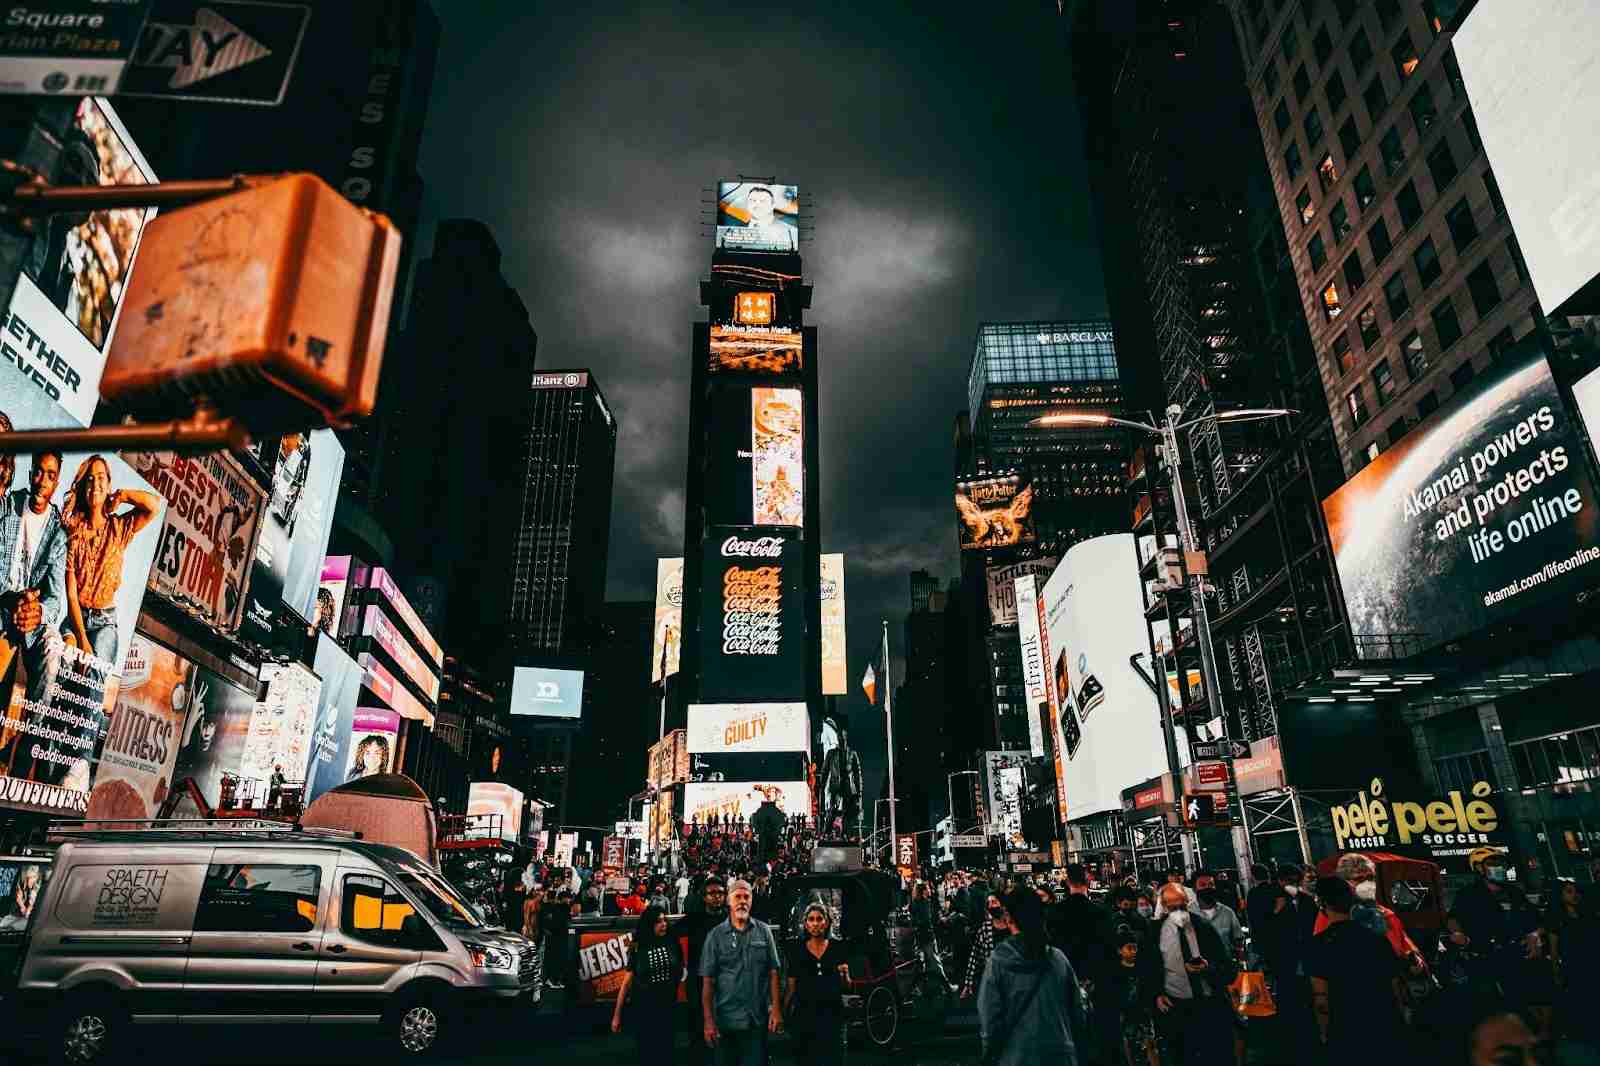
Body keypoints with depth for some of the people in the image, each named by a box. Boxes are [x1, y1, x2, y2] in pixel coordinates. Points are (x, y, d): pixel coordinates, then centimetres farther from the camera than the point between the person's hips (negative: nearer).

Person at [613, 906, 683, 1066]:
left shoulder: (672, 943, -4)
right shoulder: (638, 949, -7)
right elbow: (627, 983, -4)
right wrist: (617, 1015, -2)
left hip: (668, 1006, 1)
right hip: (643, 1008, -1)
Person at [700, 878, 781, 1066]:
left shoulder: (764, 931, 3)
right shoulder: (715, 935, 0)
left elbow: (773, 972, 3)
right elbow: (707, 981, -2)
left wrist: (776, 1009, -5)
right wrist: (709, 1020, -7)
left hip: (758, 1020, 1)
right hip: (726, 1020, 0)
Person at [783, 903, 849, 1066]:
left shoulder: (838, 947, 3)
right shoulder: (797, 949, 1)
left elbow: (846, 985, 10)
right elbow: (791, 987, 5)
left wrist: (844, 973, -10)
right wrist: (784, 1014, 0)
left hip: (832, 1014, 0)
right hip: (804, 1014, 0)